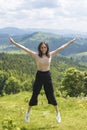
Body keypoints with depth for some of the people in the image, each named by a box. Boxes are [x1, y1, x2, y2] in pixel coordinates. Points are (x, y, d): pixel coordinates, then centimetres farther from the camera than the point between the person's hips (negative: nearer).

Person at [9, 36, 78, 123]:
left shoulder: (51, 55, -3)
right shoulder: (36, 55, -8)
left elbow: (61, 48, 1)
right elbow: (25, 49, -13)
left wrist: (71, 41, 4)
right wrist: (14, 43, -17)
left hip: (48, 76, 1)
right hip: (39, 76, -1)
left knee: (51, 95, 9)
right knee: (34, 95, 7)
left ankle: (57, 113, 25)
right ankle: (28, 113, 24)